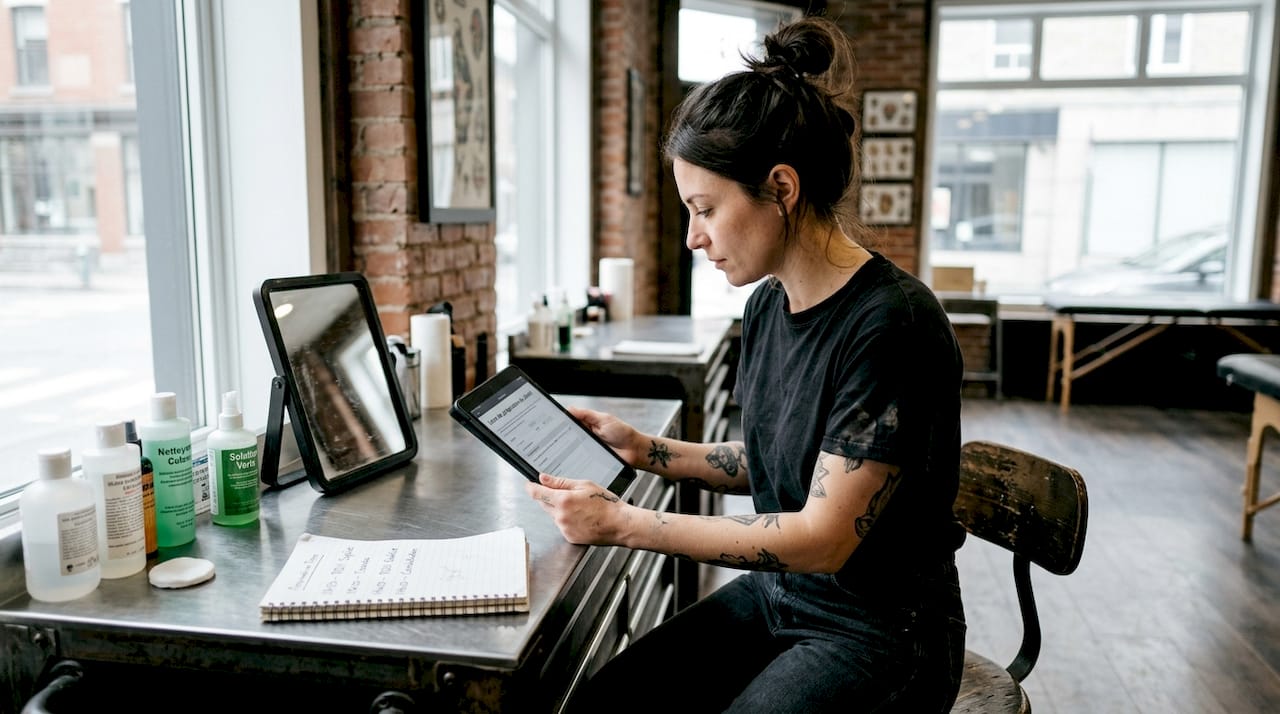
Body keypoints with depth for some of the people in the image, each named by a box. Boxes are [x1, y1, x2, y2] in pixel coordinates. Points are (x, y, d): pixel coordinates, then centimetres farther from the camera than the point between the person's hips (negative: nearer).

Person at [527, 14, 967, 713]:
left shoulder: (890, 322, -23)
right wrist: (644, 448, 0)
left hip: (879, 630, -6)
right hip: (773, 595, 6)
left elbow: (822, 537, -23)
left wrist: (625, 523, -22)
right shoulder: (766, 306, 1)